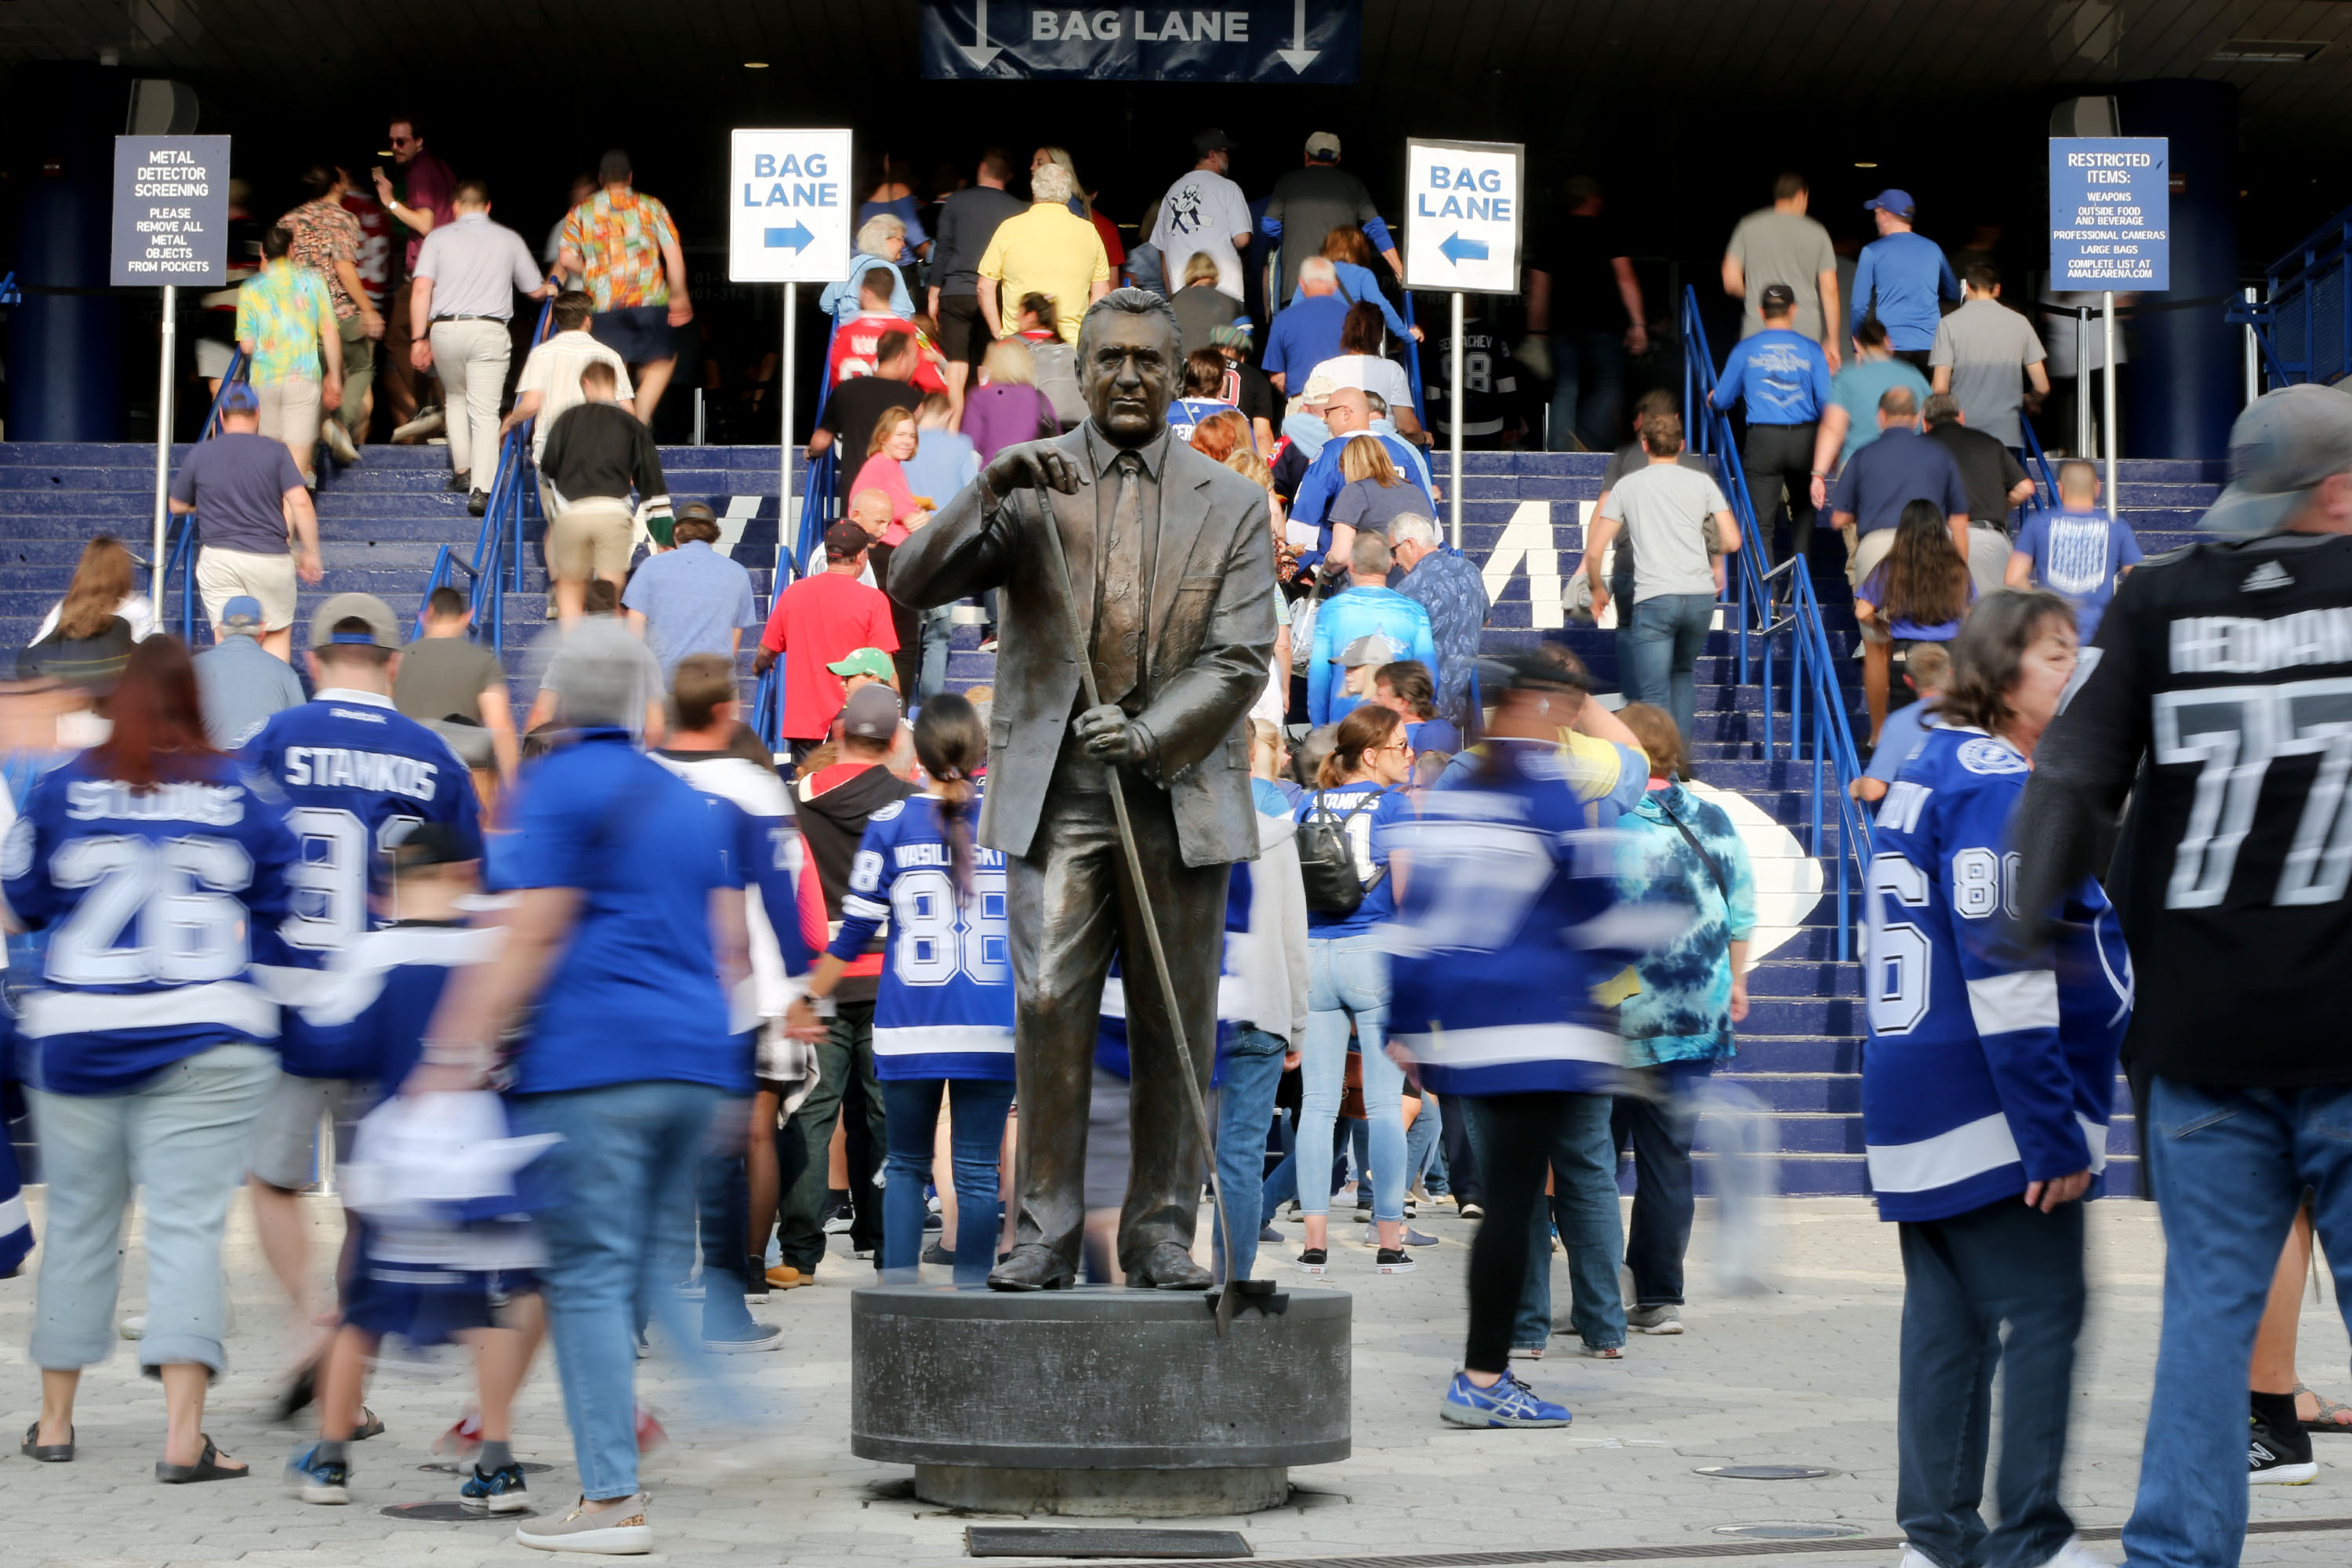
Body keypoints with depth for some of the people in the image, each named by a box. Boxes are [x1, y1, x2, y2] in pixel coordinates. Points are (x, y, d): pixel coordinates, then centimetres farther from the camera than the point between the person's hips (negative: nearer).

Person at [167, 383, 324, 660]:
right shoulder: (275, 451, 1)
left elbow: (177, 507, 17)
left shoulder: (199, 453, 5)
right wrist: (310, 553, 3)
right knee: (278, 633, 15)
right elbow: (301, 503, -6)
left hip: (218, 557, 1)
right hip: (270, 558, -1)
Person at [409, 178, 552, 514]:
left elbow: (421, 289, -3)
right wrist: (549, 289, 40)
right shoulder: (509, 239, 9)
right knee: (485, 410, -3)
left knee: (456, 397, 25)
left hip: (445, 329, 1)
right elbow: (536, 290, 17)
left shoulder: (438, 237, 7)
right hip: (489, 331, -1)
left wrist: (419, 338, 1)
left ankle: (462, 470, 23)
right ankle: (481, 489, -14)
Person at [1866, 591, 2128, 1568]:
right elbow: (2005, 970, -21)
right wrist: (2055, 1135, -19)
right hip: (1992, 1117, -9)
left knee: (1947, 1322, 10)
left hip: (1918, 1114, 10)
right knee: (2044, 1317, -3)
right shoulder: (2002, 784, -15)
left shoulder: (1923, 776, 15)